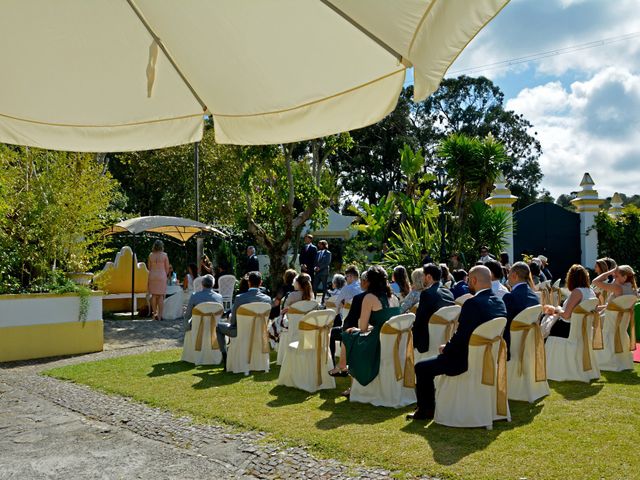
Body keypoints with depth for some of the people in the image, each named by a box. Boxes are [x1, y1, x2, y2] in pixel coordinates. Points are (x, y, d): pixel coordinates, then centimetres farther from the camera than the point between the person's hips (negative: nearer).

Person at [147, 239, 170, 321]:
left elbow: (149, 267, 8)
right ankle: (160, 315, -1)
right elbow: (167, 268, -2)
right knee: (161, 296, 0)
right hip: (162, 276, -3)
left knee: (154, 295, 10)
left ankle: (155, 313, 15)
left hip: (152, 276, 3)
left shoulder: (151, 255, 1)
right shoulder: (164, 255, -6)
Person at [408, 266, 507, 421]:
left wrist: (446, 348, -3)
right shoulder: (500, 303, 2)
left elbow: (461, 337, -23)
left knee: (422, 367, 5)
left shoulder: (472, 303, -24)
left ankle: (425, 410, 15)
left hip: (469, 360, -9)